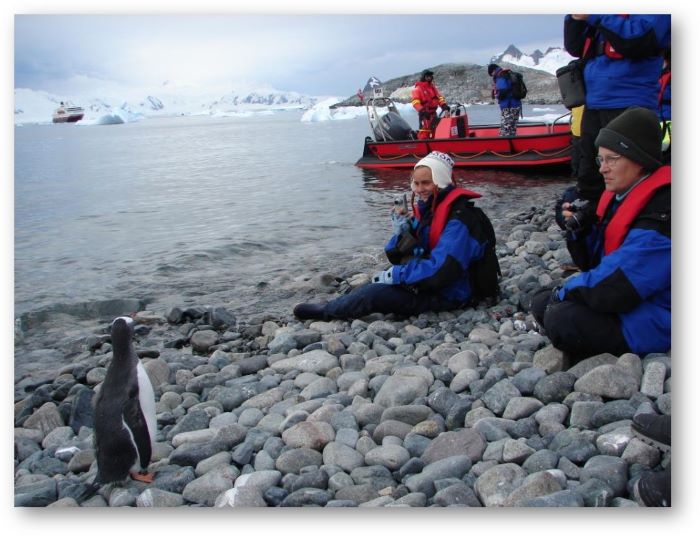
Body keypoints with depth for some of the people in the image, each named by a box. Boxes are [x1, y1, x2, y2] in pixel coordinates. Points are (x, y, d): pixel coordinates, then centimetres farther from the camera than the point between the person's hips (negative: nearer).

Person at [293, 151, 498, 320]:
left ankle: (327, 311, 2)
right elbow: (398, 256, 7)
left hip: (448, 293, -10)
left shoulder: (459, 218, -23)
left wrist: (396, 274, -24)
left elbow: (440, 271, -32)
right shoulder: (428, 208, 6)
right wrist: (402, 233, -13)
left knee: (375, 293, -17)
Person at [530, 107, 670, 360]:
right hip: (623, 301, 10)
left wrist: (565, 290, -14)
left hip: (653, 322, -9)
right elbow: (595, 262, 10)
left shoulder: (661, 210, -26)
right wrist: (581, 230, -10)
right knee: (541, 304, 5)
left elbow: (616, 288, -30)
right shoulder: (620, 195, 5)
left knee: (561, 318, -25)